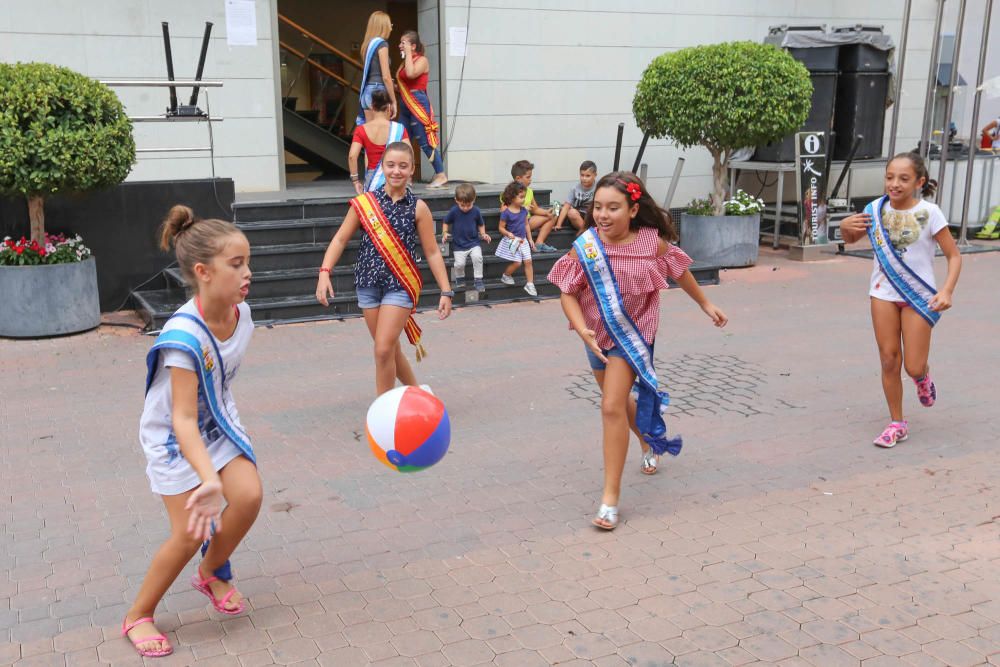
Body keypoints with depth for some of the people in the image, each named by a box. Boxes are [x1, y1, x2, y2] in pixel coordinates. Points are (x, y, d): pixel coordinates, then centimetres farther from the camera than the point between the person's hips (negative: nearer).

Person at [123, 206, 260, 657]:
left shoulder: (241, 312, -12)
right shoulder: (184, 336, -35)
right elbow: (182, 420, -37)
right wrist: (210, 480, -49)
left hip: (218, 422, 6)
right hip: (173, 437, -6)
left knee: (248, 497, -11)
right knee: (190, 532, -10)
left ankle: (211, 573, 18)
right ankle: (138, 616, 14)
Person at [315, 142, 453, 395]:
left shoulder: (418, 208, -4)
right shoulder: (364, 203, -1)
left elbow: (432, 253, 1)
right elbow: (341, 239, 2)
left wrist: (446, 291, -2)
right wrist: (324, 272, -11)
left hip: (400, 285, -3)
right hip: (369, 284, 3)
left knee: (384, 350, -10)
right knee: (390, 349, 14)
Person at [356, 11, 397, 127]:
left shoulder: (368, 44, 17)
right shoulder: (381, 43, -6)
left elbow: (369, 72, 11)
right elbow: (386, 76, -12)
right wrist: (393, 101, -10)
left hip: (367, 92, 8)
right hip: (378, 91, -8)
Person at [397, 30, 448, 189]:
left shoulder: (422, 60, -6)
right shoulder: (406, 62, 18)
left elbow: (411, 74, -26)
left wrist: (408, 53, -15)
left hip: (418, 103, -9)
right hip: (405, 104, 9)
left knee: (424, 141, -8)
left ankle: (441, 175, -1)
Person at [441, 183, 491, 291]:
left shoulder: (476, 211, -4)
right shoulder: (454, 211, -8)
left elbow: (481, 224, 12)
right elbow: (446, 222, 8)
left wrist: (483, 234, -3)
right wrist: (445, 233, -7)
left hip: (473, 243, 1)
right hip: (459, 245, -1)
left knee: (477, 257, -25)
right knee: (459, 263, -17)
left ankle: (478, 280, -5)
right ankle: (460, 279, 17)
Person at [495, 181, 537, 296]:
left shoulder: (524, 210, 3)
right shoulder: (506, 212, -14)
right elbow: (501, 228, -9)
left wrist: (530, 239, 13)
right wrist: (509, 234, -27)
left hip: (523, 240, 6)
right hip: (512, 241, -6)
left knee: (528, 261, 0)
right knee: (517, 262, -8)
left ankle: (530, 284, 9)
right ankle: (505, 276, 20)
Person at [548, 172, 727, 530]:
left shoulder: (652, 242, -16)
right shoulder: (585, 246, -17)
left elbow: (679, 271, 3)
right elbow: (568, 294, -13)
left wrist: (706, 304, 15)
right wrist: (582, 329, -31)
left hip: (633, 333, -3)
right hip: (598, 335, 4)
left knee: (612, 407, -16)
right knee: (617, 400, 23)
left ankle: (611, 497, -7)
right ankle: (649, 444, 56)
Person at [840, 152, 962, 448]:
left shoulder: (928, 213, -14)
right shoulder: (877, 208, -4)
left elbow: (954, 255, -9)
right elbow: (851, 239, 12)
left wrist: (947, 291, -24)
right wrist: (845, 227, -12)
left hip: (918, 296, -3)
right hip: (883, 293, 3)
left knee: (914, 367, -2)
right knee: (889, 360, 5)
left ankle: (923, 376, 37)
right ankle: (897, 424, 18)